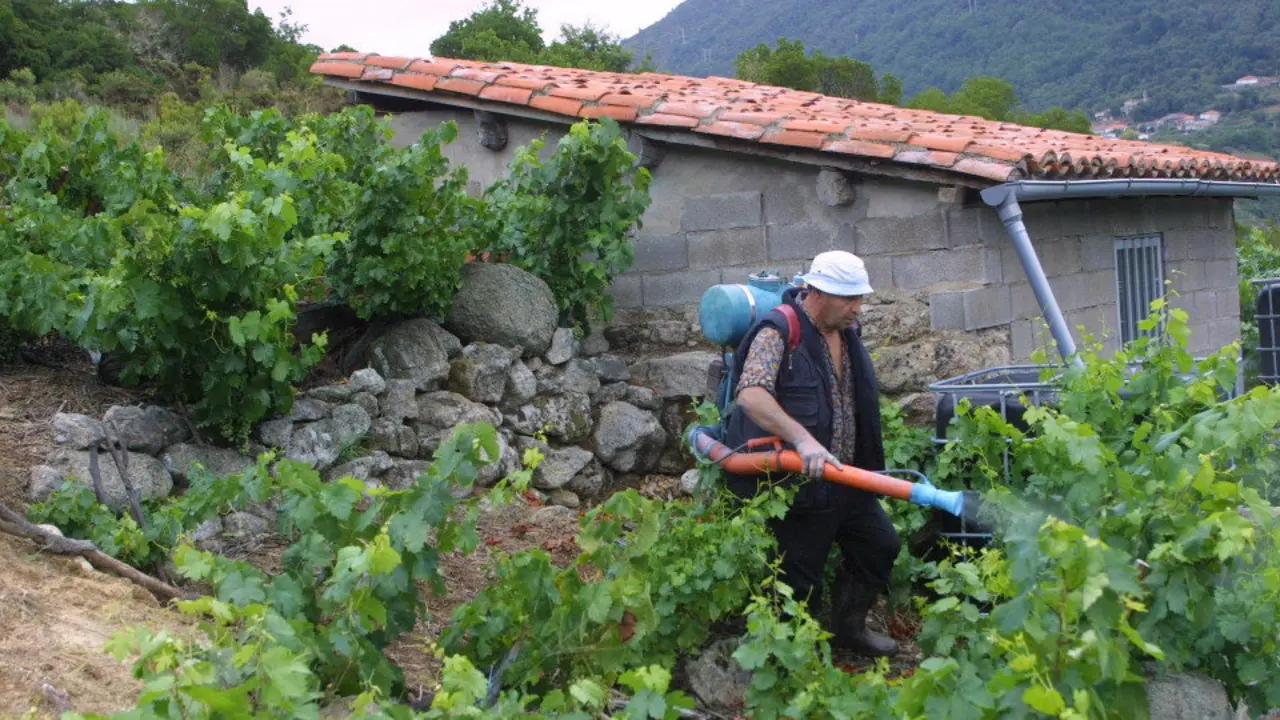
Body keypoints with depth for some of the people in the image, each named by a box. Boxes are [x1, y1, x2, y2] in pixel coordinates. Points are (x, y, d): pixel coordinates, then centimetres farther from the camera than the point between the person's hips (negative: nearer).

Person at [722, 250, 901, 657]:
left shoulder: (847, 330, 8)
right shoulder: (779, 331, -19)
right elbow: (750, 395, -34)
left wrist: (867, 466, 19)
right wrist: (802, 440, -43)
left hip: (847, 477, 9)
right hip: (799, 484, -8)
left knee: (881, 545, 17)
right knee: (801, 578, 1)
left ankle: (849, 628, 36)